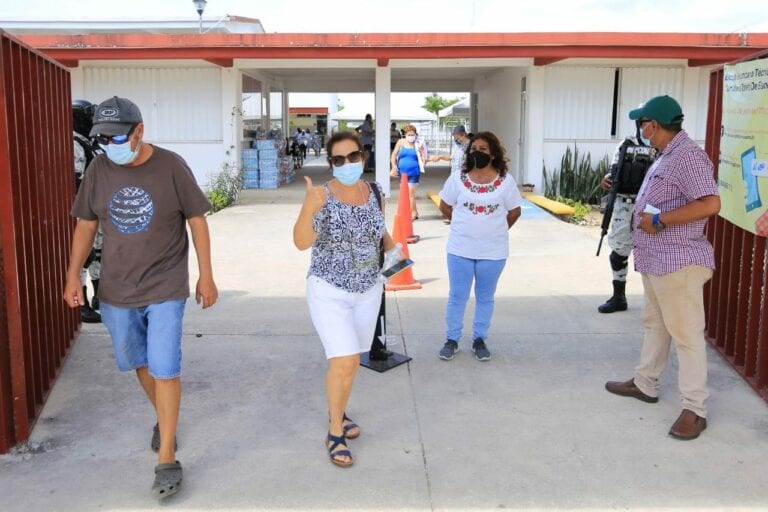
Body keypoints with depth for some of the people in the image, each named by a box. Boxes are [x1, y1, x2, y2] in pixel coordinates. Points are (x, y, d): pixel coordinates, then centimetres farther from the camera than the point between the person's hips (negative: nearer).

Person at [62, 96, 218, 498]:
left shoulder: (171, 167, -12)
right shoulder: (99, 169, -3)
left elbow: (197, 221, -5)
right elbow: (86, 225, 6)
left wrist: (206, 277, -4)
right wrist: (73, 275, 0)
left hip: (165, 288, -4)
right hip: (118, 288, 4)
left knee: (164, 369, -5)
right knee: (139, 363, 18)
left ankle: (167, 459, 4)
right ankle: (163, 417, 44)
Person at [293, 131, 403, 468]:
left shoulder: (373, 191, -3)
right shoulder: (323, 197, -18)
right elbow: (301, 243, -29)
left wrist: (392, 248, -6)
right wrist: (308, 208, -45)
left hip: (368, 290, 5)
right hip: (329, 291, -5)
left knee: (349, 360, 17)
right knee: (345, 361, -14)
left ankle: (338, 413, 41)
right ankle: (335, 432, 6)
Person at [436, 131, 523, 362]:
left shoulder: (505, 181, -5)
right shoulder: (458, 179, -4)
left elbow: (514, 212, 5)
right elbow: (445, 206, 8)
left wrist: (495, 230, 7)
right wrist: (465, 226, 9)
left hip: (493, 251, 0)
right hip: (460, 249, 0)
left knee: (485, 297, 12)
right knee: (457, 296, 7)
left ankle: (479, 340, 26)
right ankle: (452, 340, 21)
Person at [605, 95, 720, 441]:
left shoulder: (688, 156, -18)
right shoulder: (666, 156, 14)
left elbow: (710, 204, -27)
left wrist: (659, 220, -22)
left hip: (678, 262, -11)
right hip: (656, 260, 11)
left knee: (686, 334, -4)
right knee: (655, 324, 20)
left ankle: (694, 409, 4)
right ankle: (645, 384, 33)